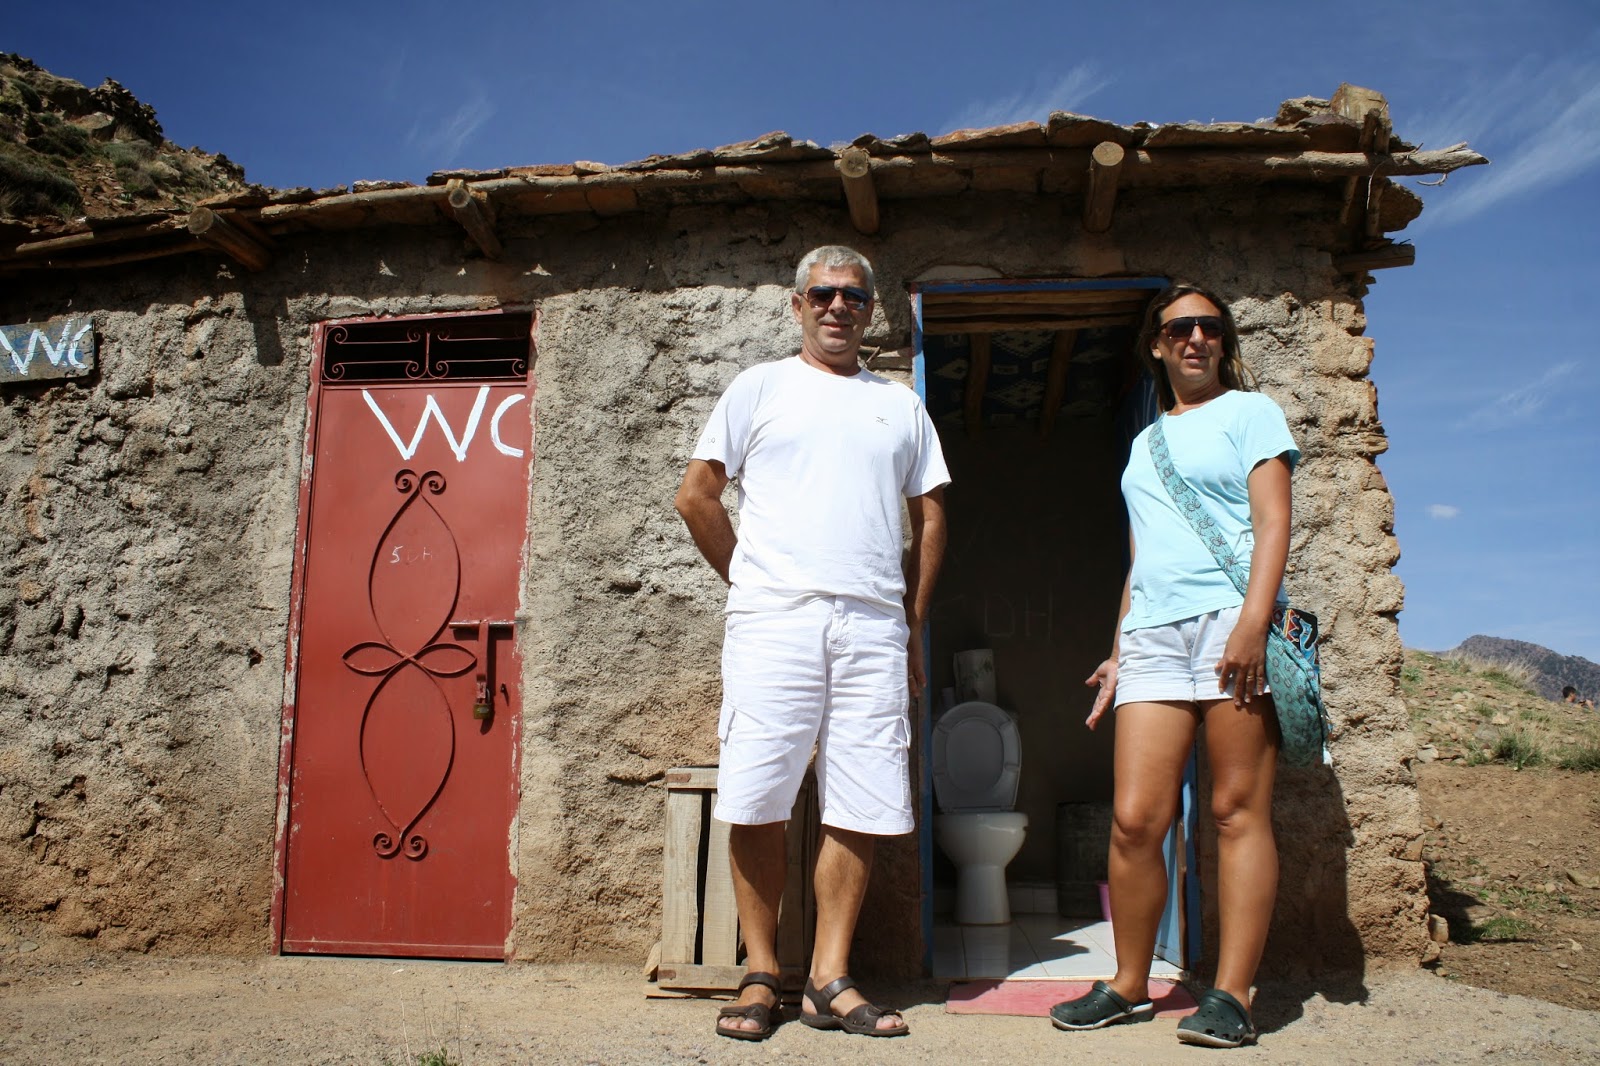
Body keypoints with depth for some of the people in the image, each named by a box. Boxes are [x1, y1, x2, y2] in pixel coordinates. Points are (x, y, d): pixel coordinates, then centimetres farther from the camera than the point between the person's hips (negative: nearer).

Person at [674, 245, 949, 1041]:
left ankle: (830, 981, 10)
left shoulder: (901, 403, 19)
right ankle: (760, 976, 10)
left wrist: (912, 624, 12)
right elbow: (696, 495, 8)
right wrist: (751, 581, 6)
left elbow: (930, 517, 18)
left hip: (874, 627, 3)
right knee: (757, 803, -3)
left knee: (859, 809, 0)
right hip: (774, 620, -2)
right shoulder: (760, 387, 12)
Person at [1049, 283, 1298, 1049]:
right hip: (1153, 634, 5)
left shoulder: (1248, 411, 9)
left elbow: (1273, 521, -3)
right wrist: (1117, 651, 18)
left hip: (1230, 619, -4)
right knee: (1134, 819, -2)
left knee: (1238, 812, -4)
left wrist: (1254, 619, -17)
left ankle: (1231, 995, 2)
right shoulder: (1143, 445, 25)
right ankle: (1129, 986, 11)